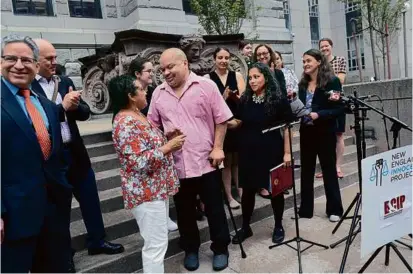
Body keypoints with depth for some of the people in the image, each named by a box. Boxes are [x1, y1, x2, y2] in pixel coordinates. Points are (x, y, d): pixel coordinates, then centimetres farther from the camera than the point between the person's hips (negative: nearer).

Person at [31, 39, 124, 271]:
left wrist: (74, 105, -15)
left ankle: (97, 240, 34)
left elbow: (85, 112, 5)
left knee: (90, 198, 14)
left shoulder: (65, 82, 6)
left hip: (75, 152, 5)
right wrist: (62, 106, -20)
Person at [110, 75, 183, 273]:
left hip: (157, 188, 10)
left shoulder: (137, 115, 9)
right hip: (146, 192, -10)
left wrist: (166, 137, 7)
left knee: (158, 240, 22)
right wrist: (168, 147, -21)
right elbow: (139, 162, -27)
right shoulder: (126, 124, -22)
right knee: (156, 243, 1)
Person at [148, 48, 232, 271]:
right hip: (176, 164, 3)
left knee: (215, 209, 10)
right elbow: (152, 124, 13)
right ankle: (191, 249, 36)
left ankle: (220, 249, 30)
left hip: (206, 161, -3)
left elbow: (221, 119, -4)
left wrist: (217, 147, -10)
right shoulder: (158, 93, 7)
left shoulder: (206, 86, -4)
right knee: (184, 211, 16)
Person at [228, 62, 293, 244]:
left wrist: (287, 152, -10)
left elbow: (286, 127, -6)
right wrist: (227, 123, -9)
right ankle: (245, 227, 27)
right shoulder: (245, 99, 5)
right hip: (248, 151, 3)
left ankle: (278, 227, 30)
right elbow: (238, 122, 13)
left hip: (271, 151, -3)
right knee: (248, 190, 10)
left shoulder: (279, 99, -7)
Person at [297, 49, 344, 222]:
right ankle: (306, 209, 23)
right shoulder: (303, 84, 7)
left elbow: (339, 108, -12)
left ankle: (334, 209, 24)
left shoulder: (332, 81, -8)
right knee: (306, 171, 10)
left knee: (329, 170, 8)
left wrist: (318, 114, -23)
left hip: (325, 133, -5)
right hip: (306, 132, 5)